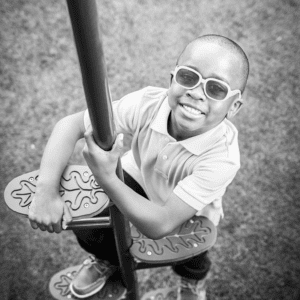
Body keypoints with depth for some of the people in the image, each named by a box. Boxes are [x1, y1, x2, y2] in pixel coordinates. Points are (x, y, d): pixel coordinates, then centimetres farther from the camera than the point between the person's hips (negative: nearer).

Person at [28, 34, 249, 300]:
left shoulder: (222, 158, -40)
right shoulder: (148, 103, -33)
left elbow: (160, 225, -38)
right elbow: (71, 124, -25)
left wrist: (105, 177, -46)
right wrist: (47, 190, -36)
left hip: (189, 214, -1)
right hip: (139, 179, 2)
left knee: (191, 264, -16)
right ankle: (109, 258, 28)